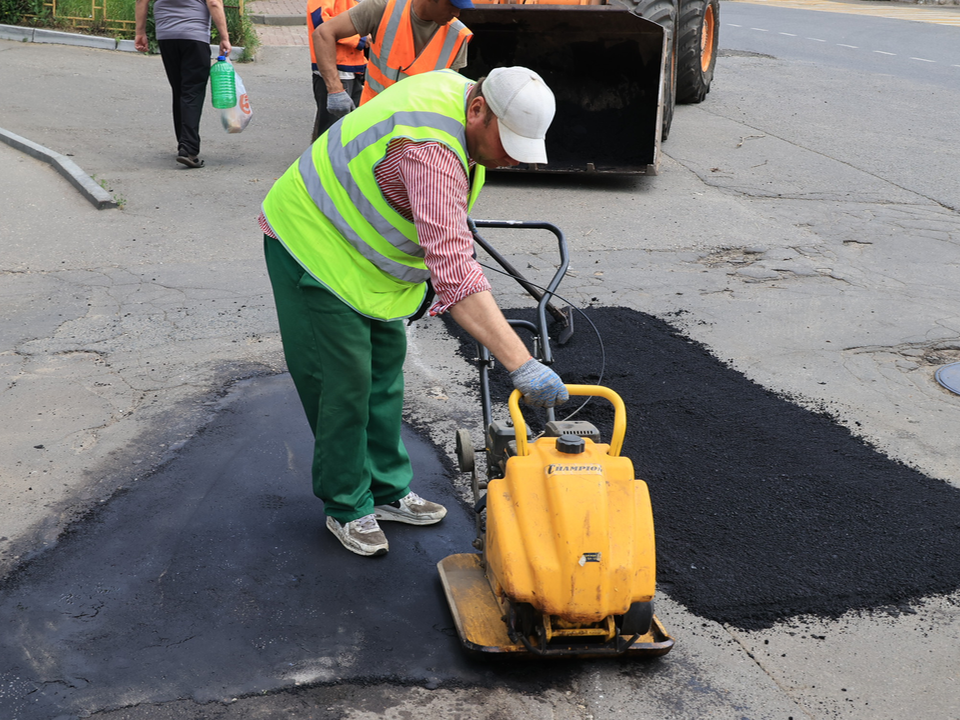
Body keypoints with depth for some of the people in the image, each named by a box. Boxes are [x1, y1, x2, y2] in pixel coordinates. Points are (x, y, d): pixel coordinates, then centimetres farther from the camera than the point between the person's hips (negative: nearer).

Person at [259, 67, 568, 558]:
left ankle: (387, 490, 25)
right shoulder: (431, 151, -38)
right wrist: (521, 365, -51)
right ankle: (347, 508, 13)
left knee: (384, 369, 13)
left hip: (364, 246, 10)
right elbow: (454, 273, -47)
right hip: (312, 245, -10)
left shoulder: (457, 89, -8)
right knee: (345, 382, -5)